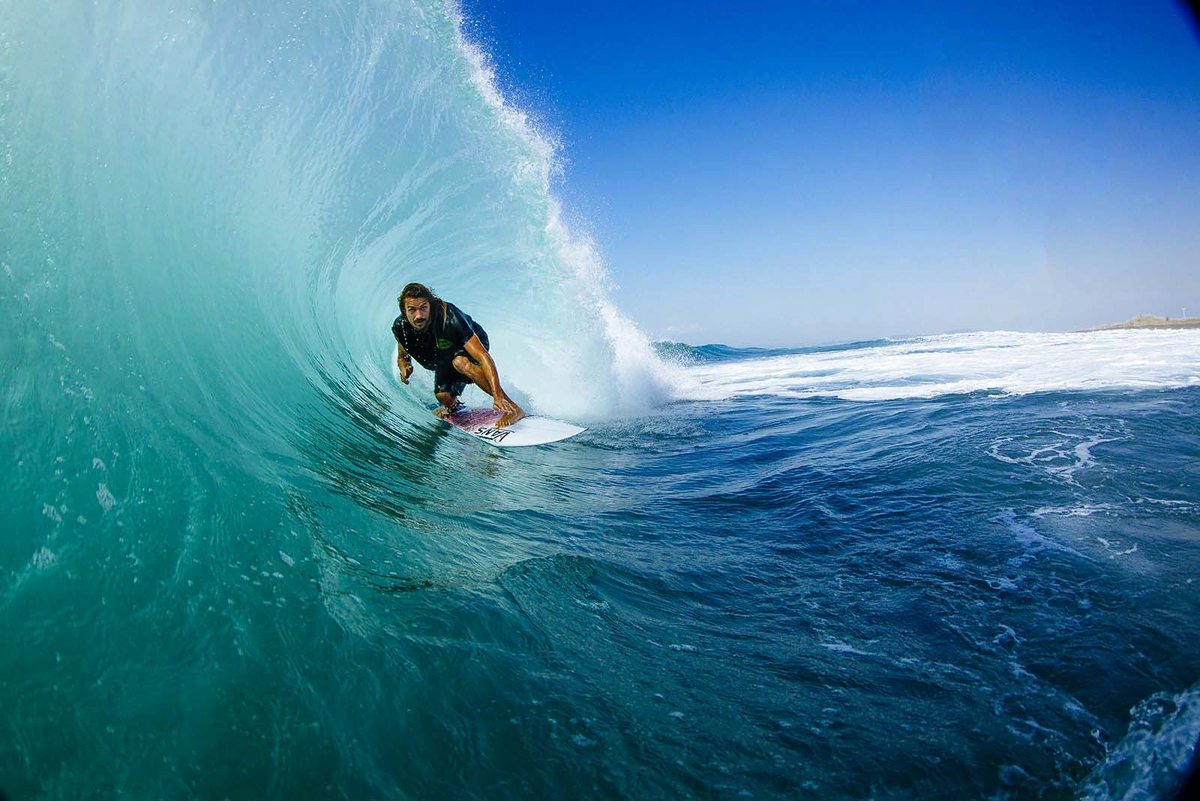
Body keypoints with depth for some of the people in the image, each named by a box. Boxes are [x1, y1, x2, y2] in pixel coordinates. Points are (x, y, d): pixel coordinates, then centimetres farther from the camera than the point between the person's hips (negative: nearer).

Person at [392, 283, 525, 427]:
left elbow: (484, 357, -44)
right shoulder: (400, 327, -23)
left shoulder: (450, 318, -39)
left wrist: (498, 397, -54)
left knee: (460, 362, -38)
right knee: (444, 397, -14)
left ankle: (512, 407, -33)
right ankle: (452, 405, 27)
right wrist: (405, 369, -26)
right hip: (443, 361, 5)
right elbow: (402, 357, 0)